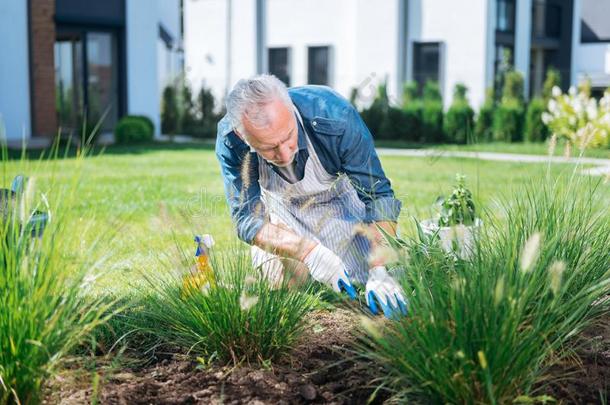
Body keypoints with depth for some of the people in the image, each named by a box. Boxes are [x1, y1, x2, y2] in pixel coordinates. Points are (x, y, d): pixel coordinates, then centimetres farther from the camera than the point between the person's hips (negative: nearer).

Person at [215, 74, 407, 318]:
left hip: (342, 197, -1)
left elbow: (378, 195, -31)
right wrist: (310, 252, -42)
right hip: (283, 209, 1)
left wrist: (379, 272, -42)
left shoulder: (333, 116, -38)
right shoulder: (230, 141, -32)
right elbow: (247, 218, -27)